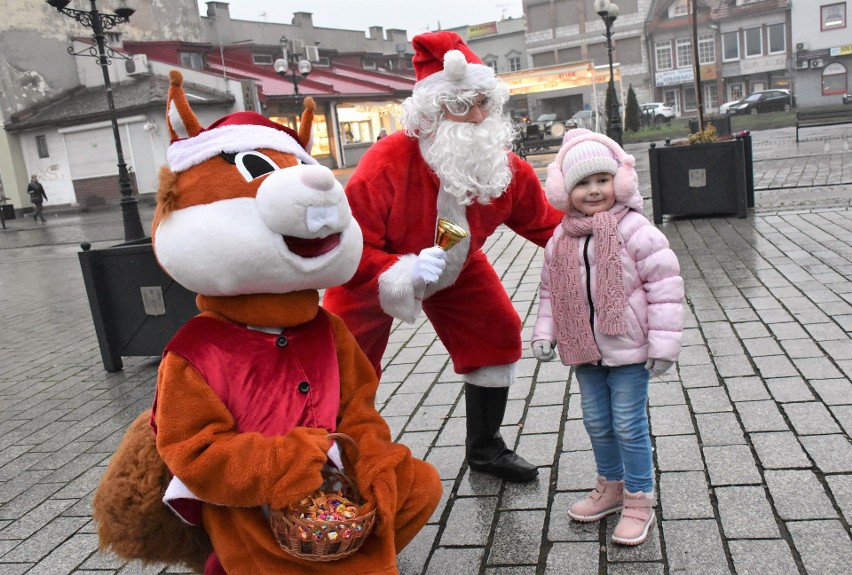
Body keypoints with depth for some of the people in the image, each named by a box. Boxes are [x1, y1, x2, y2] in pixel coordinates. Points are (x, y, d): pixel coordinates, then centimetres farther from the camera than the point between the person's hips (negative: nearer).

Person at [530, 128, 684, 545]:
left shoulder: (634, 230, -14)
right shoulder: (560, 239, 2)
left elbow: (665, 285, -13)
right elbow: (550, 291, 11)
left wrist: (663, 343, -14)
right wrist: (545, 334, 3)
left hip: (627, 349, -5)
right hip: (584, 351, 6)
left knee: (629, 426, 3)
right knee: (597, 423, 18)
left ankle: (639, 500, 22)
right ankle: (611, 486, 39)